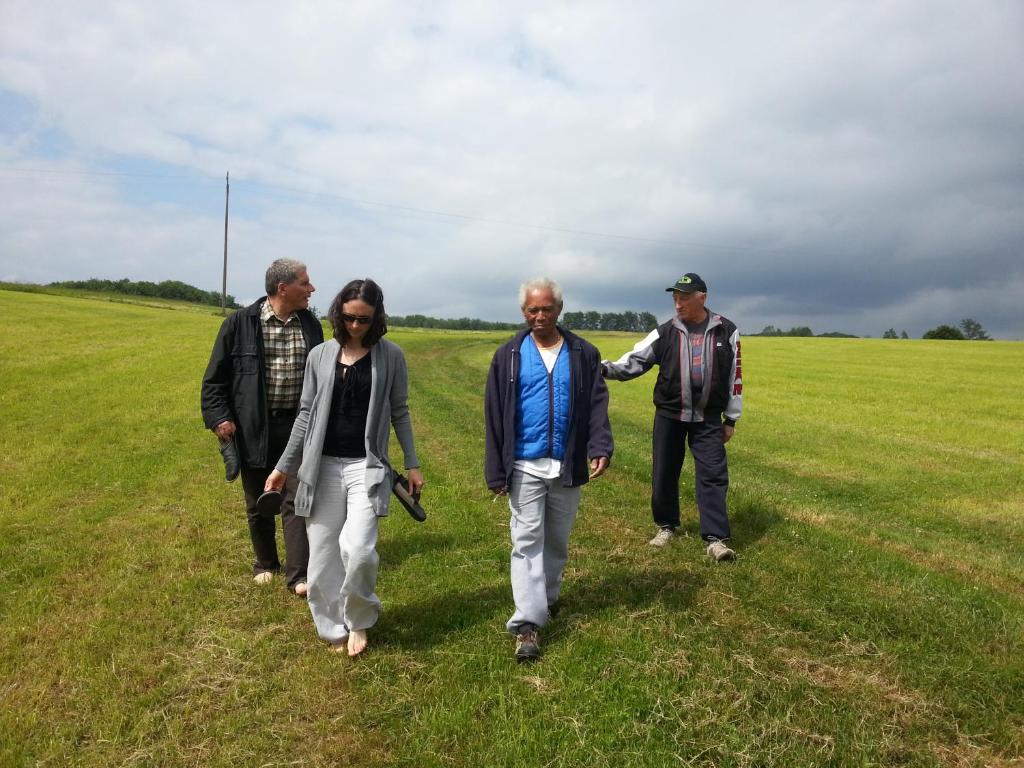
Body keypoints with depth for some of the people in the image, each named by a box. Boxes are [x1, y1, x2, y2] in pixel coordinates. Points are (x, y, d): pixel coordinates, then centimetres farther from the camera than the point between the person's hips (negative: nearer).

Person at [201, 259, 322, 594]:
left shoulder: (311, 325, 3)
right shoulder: (240, 324, -7)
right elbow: (215, 377, -1)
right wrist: (218, 417, -11)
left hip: (298, 426, 1)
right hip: (254, 429, -1)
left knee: (296, 501, -1)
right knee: (258, 502, 14)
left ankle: (298, 574, 6)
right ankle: (266, 564, 33)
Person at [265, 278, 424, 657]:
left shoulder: (390, 356, -1)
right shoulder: (320, 355, 4)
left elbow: (399, 412, 5)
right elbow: (306, 414, 9)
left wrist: (413, 464, 4)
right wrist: (284, 467, 11)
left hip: (367, 466, -2)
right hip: (323, 467, 3)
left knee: (358, 549, -16)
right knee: (322, 555, 7)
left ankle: (359, 619, 13)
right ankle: (333, 628, 29)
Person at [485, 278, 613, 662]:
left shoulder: (584, 354, 3)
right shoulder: (508, 356, 0)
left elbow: (597, 406, 0)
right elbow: (495, 417, -1)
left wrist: (600, 448, -17)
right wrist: (496, 471, -4)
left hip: (567, 467, 2)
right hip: (525, 466, -1)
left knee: (557, 540, 15)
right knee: (527, 541, -3)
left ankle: (547, 597, 36)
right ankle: (527, 623, -1)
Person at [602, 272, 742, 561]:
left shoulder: (726, 331, -1)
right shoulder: (665, 332, -2)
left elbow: (735, 376, 5)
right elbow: (634, 361, -6)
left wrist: (731, 418, 6)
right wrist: (603, 368, -25)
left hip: (708, 419, -1)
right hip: (669, 415, 1)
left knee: (713, 475, -4)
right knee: (664, 474, 8)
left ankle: (716, 539, 1)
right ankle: (666, 526, 28)